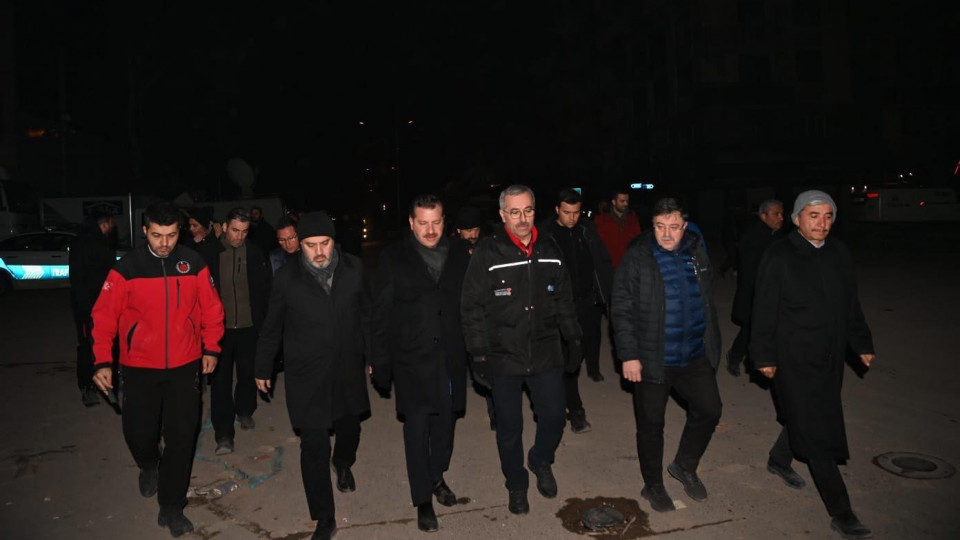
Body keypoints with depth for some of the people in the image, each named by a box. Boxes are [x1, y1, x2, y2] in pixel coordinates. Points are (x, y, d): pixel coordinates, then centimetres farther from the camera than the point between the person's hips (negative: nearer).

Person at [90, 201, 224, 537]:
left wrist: (211, 348, 0)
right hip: (139, 367, 0)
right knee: (139, 432, 6)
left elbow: (211, 309, 3)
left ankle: (171, 506, 19)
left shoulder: (194, 264, -4)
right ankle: (149, 466, 43)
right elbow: (104, 316, -5)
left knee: (181, 437, 2)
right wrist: (102, 361, -11)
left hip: (185, 366, 1)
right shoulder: (127, 268, -7)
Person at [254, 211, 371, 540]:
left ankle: (343, 464, 56)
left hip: (348, 370, 3)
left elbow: (366, 315, 6)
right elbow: (272, 327, 3)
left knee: (350, 427, 20)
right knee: (314, 446, -1)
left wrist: (374, 356, 11)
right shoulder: (287, 278, -8)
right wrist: (263, 370, 11)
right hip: (306, 376, -2)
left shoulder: (353, 269, -4)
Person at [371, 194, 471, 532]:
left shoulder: (460, 254, 2)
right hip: (412, 360, -2)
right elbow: (382, 313, -3)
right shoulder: (394, 258, -3)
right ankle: (423, 500, 19)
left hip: (451, 358, 3)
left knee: (446, 421, 16)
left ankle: (437, 477, 40)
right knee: (417, 428, 4)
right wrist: (381, 362, -5)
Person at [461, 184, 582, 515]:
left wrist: (574, 341, 11)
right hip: (503, 358, -3)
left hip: (545, 355, 3)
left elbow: (564, 301, 12)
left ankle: (541, 462, 42)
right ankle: (516, 485, 34)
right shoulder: (487, 254, -10)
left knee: (553, 418, 11)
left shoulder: (549, 252, 3)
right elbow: (471, 308, -9)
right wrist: (479, 355, -11)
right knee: (509, 428, 10)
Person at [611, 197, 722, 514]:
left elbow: (706, 302, 15)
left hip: (695, 357, 5)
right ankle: (653, 486, 31)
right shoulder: (636, 259, -11)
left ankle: (685, 467, 37)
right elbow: (622, 310, -12)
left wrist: (712, 343, 15)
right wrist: (629, 355, -16)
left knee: (709, 410, 12)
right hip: (651, 360, -4)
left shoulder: (697, 254, 4)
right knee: (651, 425, 8)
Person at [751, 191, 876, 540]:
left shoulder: (838, 253, 5)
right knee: (818, 433, -3)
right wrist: (764, 357, -10)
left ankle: (779, 461, 45)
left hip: (831, 356, 6)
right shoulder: (779, 257, -12)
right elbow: (764, 311, -11)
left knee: (803, 418, 19)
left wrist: (862, 344, 16)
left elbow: (850, 304, 15)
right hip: (795, 359, -6)